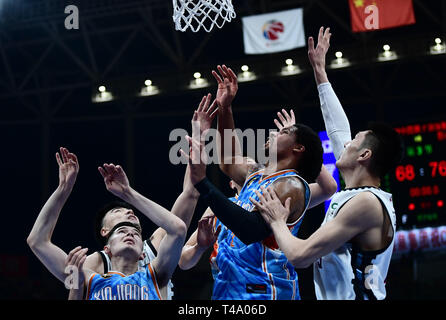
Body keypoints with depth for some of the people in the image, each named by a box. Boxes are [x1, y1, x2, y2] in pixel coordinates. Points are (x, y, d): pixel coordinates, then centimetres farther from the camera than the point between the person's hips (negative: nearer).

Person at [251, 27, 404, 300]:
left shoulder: (365, 203, -17)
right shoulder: (364, 194, 10)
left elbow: (299, 256, -21)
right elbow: (338, 131, 22)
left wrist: (277, 221, -2)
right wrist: (320, 71, 28)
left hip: (353, 295, -9)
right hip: (336, 297, 9)